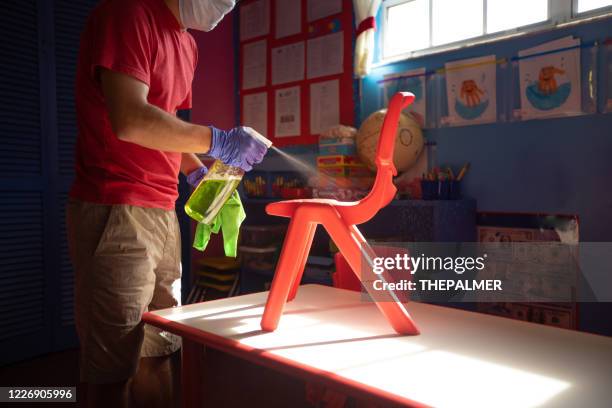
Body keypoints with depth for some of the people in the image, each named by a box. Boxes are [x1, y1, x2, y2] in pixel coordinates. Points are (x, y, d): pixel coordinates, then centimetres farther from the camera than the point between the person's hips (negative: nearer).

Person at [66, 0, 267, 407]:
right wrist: (216, 141, -14)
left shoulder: (186, 44, 17)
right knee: (115, 365, 1)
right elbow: (130, 121, -21)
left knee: (158, 350, 13)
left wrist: (198, 171, 11)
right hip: (115, 213, -8)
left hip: (163, 214, 8)